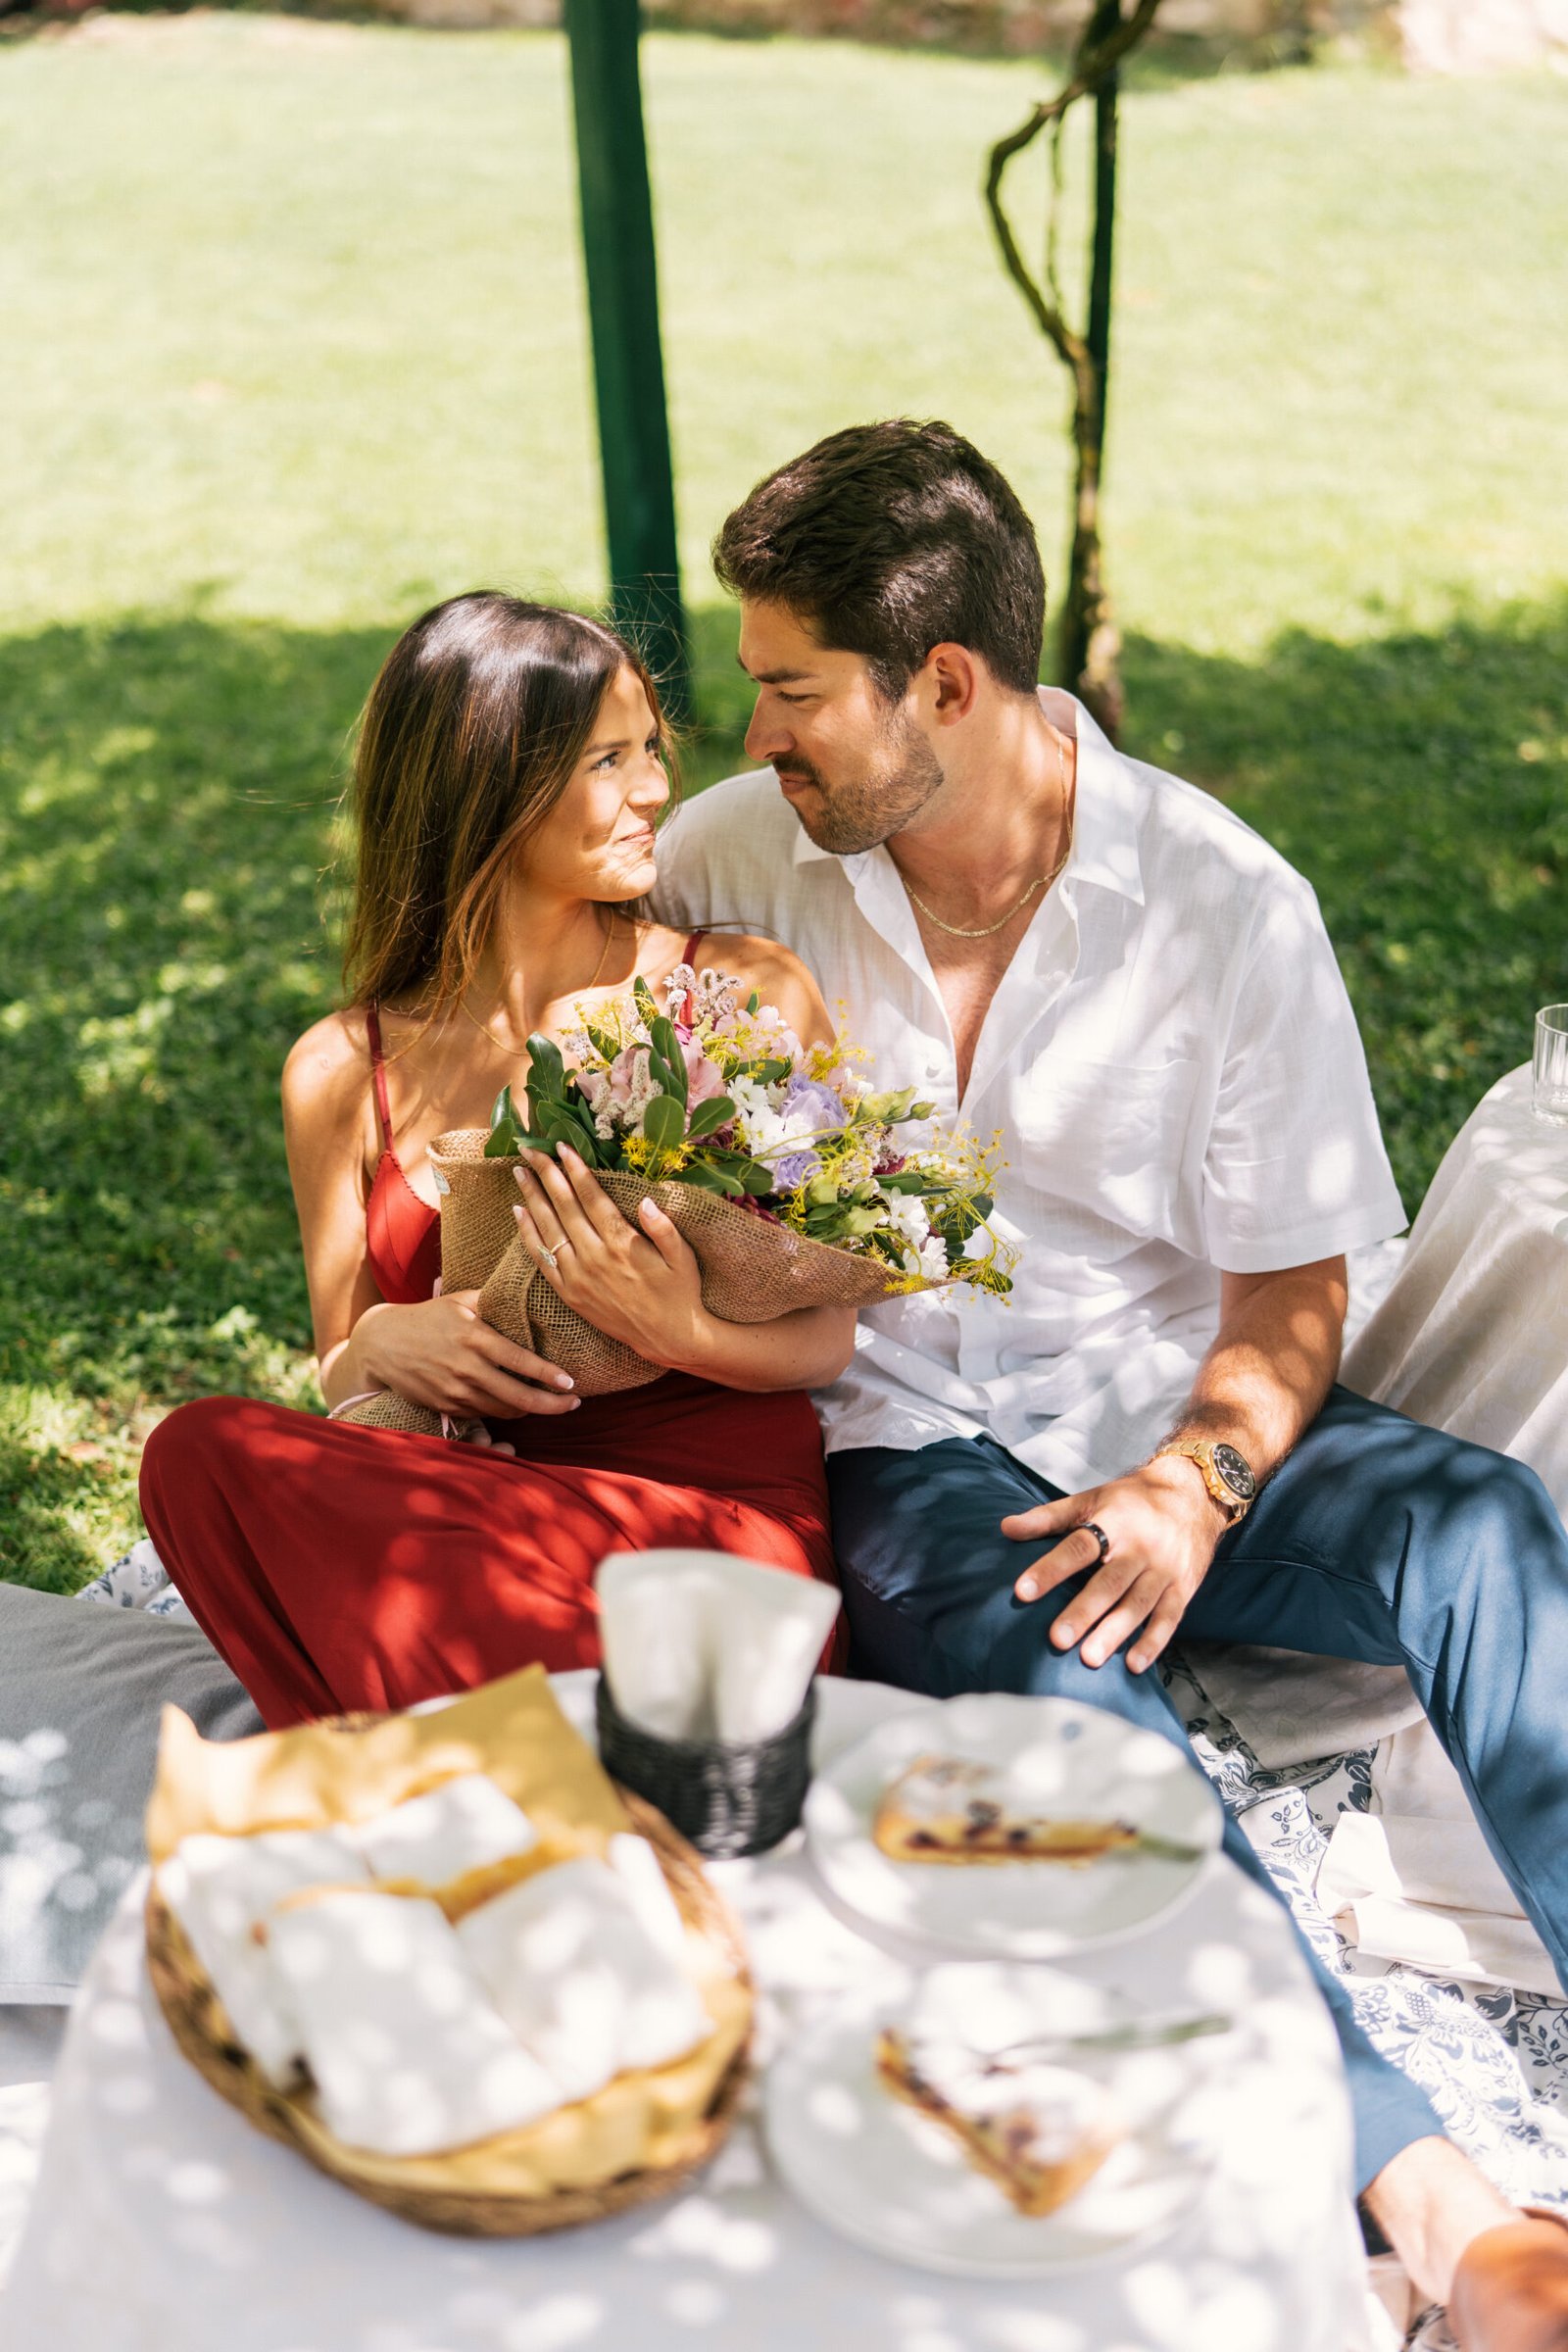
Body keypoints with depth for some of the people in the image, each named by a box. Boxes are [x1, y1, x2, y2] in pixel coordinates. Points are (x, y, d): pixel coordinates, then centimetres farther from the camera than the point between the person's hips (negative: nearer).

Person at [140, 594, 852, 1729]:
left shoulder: (749, 996, 4)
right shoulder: (345, 1072, 9)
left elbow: (828, 1332, 5)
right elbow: (340, 1393, 16)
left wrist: (683, 1332, -17)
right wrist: (379, 1347, -8)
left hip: (721, 1516, -4)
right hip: (484, 1525, 4)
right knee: (205, 1447, -25)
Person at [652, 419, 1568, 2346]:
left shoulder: (1227, 901, -7)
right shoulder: (734, 854, -1)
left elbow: (1291, 1290, -1)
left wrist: (1198, 1482, -21)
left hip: (1174, 1416, 1)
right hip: (899, 1436, 0)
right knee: (1022, 1658, -34)